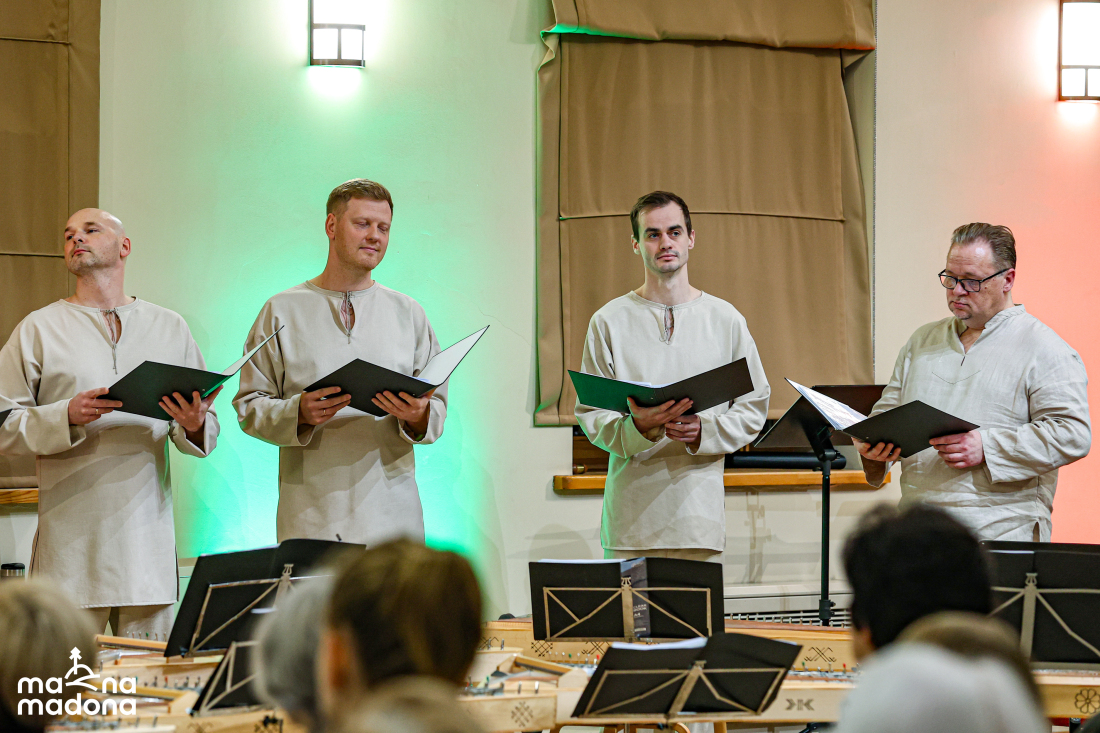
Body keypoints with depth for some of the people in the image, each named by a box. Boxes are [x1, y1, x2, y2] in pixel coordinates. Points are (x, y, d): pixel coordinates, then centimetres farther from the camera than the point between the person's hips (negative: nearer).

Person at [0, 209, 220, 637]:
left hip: (148, 535, 2)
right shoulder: (39, 329, 8)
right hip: (71, 540, -2)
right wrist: (66, 416, -14)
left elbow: (206, 432, 15)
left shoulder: (170, 328, 15)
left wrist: (194, 426, -8)